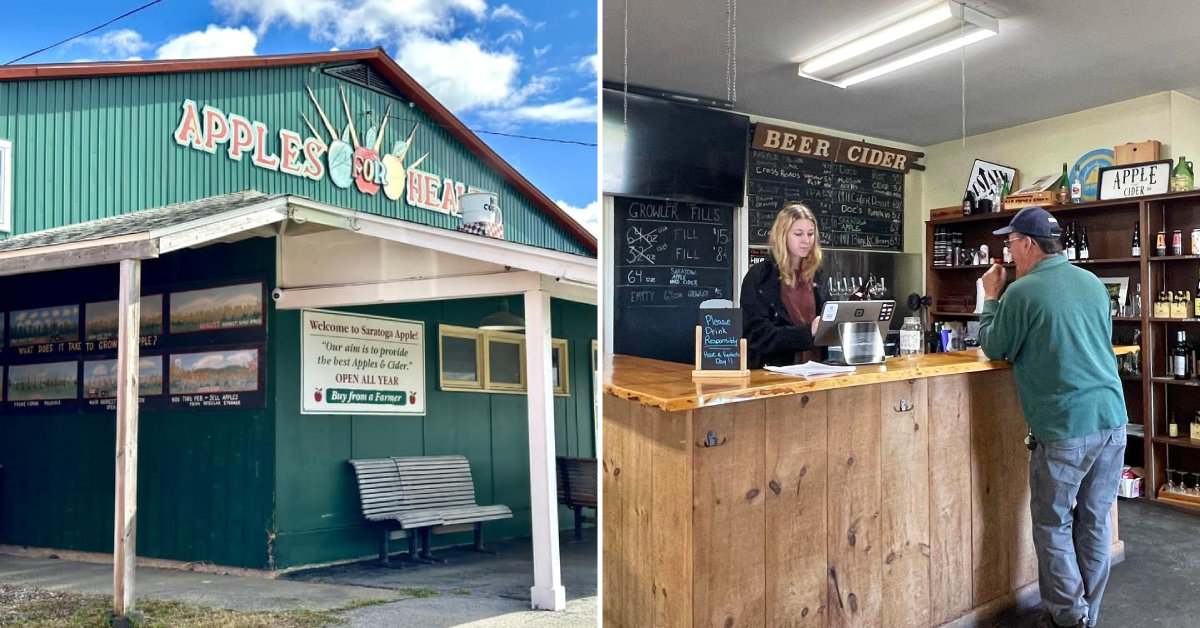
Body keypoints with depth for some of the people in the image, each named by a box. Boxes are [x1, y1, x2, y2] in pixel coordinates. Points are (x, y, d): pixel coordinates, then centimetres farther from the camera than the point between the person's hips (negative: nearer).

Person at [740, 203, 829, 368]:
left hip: (811, 368, 4)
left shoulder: (812, 276, 13)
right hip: (771, 371, -4)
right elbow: (756, 334, -12)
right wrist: (806, 332, -21)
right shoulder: (759, 276, -3)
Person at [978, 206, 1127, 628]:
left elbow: (993, 348, 0)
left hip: (1064, 427, -7)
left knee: (1054, 525, 8)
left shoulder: (1022, 292, -11)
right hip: (1112, 418, 7)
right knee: (1095, 522, 15)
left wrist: (991, 298, 11)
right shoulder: (1094, 284, 10)